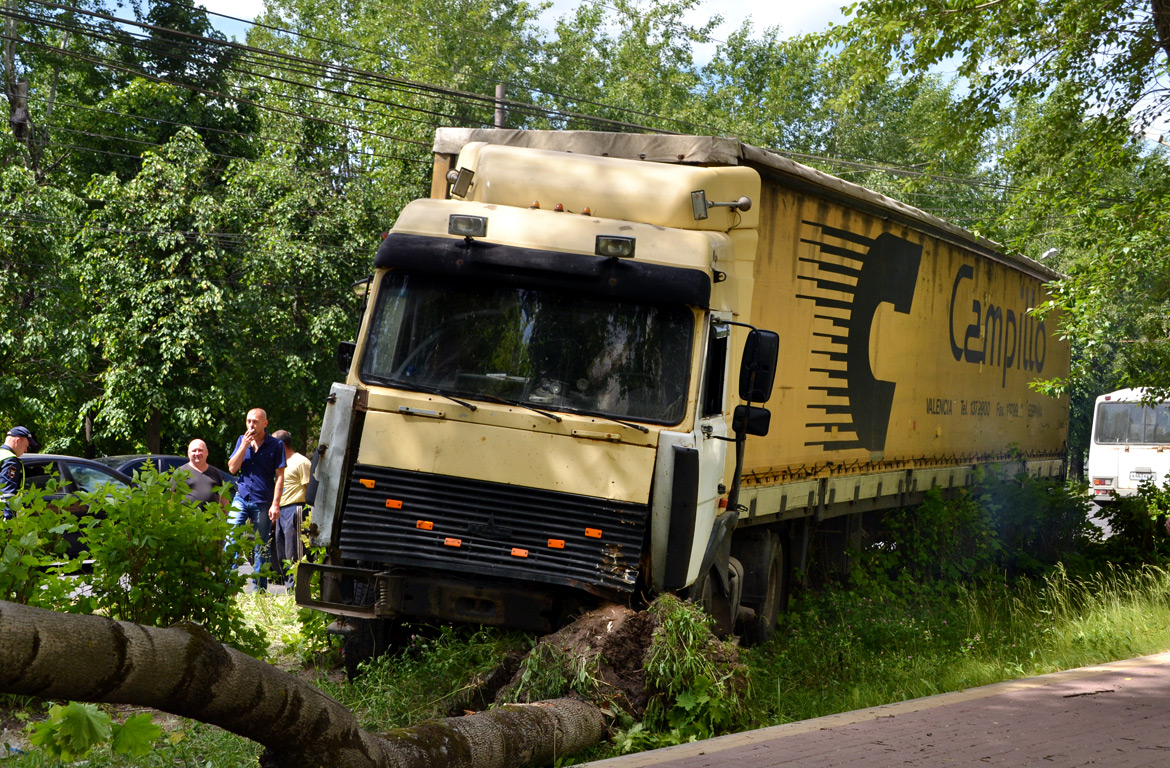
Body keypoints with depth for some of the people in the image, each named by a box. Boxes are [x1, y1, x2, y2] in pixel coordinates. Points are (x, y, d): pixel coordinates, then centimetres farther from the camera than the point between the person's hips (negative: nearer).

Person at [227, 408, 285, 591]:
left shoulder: (275, 445, 0)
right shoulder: (242, 440, 10)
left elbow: (279, 477, -2)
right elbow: (232, 468, 3)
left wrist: (275, 504, -10)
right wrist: (244, 445, -7)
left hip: (263, 502, -2)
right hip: (241, 498, 2)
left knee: (261, 547, 2)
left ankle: (259, 589, 8)